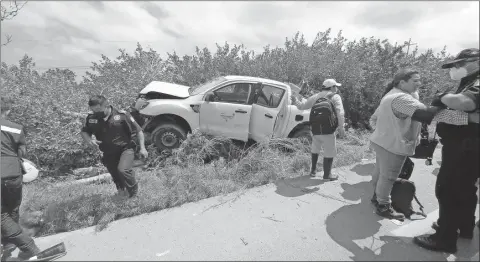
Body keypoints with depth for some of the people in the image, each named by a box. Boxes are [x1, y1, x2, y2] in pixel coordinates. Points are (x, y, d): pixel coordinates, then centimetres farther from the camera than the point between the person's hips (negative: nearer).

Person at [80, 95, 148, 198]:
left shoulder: (122, 115, -17)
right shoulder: (92, 118, -5)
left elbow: (138, 130, -11)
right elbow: (84, 132, 11)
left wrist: (142, 148, -15)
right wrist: (89, 140, -12)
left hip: (125, 148, -5)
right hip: (109, 153, 5)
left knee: (123, 170, -26)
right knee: (116, 177, 16)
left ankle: (134, 193, 1)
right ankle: (122, 190, 48)